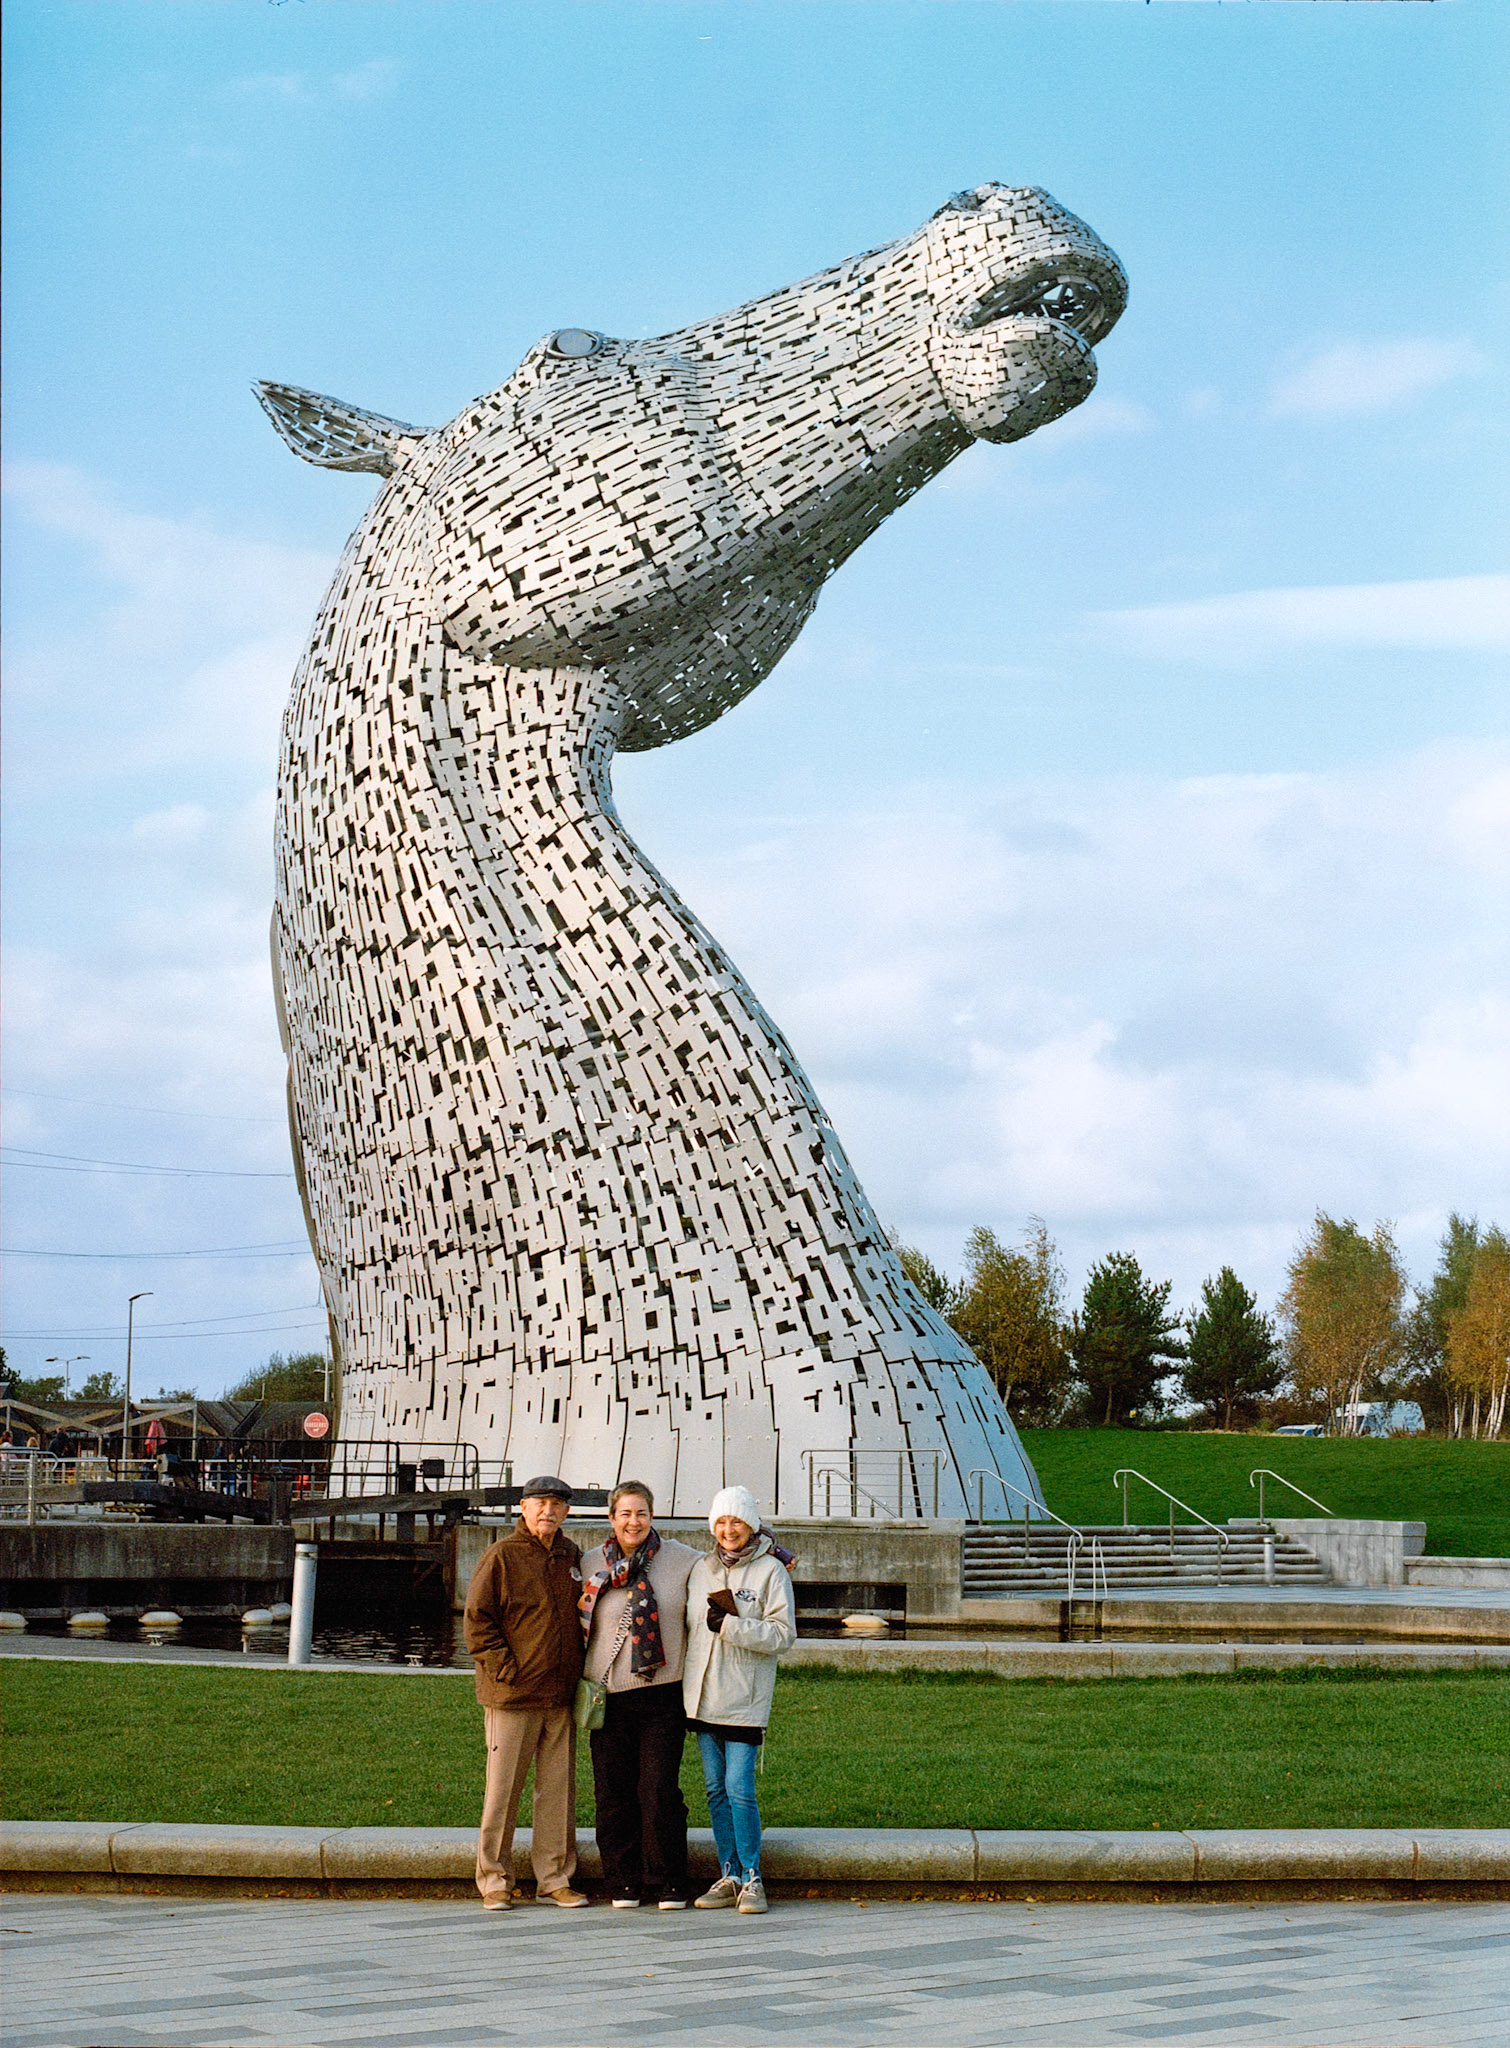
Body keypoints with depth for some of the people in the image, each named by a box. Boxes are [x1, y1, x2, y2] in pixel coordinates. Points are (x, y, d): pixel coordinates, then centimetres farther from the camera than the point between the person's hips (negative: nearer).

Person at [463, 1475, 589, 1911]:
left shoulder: (571, 1558, 12)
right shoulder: (501, 1557, -4)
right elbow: (478, 1619, -6)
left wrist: (579, 1673, 12)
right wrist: (505, 1669, -13)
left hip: (562, 1695, 5)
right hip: (512, 1695, -5)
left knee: (558, 1789, 7)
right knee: (503, 1789, -1)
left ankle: (555, 1878, 15)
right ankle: (494, 1880, 7)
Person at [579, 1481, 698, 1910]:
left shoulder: (681, 1560, 3)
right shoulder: (593, 1566, 6)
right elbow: (579, 1628, 16)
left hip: (662, 1695, -1)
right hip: (609, 1695, 1)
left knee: (660, 1790, -3)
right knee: (614, 1792, 3)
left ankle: (668, 1883, 8)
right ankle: (623, 1882, 14)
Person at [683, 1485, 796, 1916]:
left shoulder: (770, 1570, -4)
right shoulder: (702, 1568, 11)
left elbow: (783, 1634, -9)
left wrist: (731, 1626, -18)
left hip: (744, 1700, -5)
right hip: (703, 1697, 5)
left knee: (739, 1789, -9)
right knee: (716, 1789, 7)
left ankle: (752, 1878, 0)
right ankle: (729, 1876, 15)